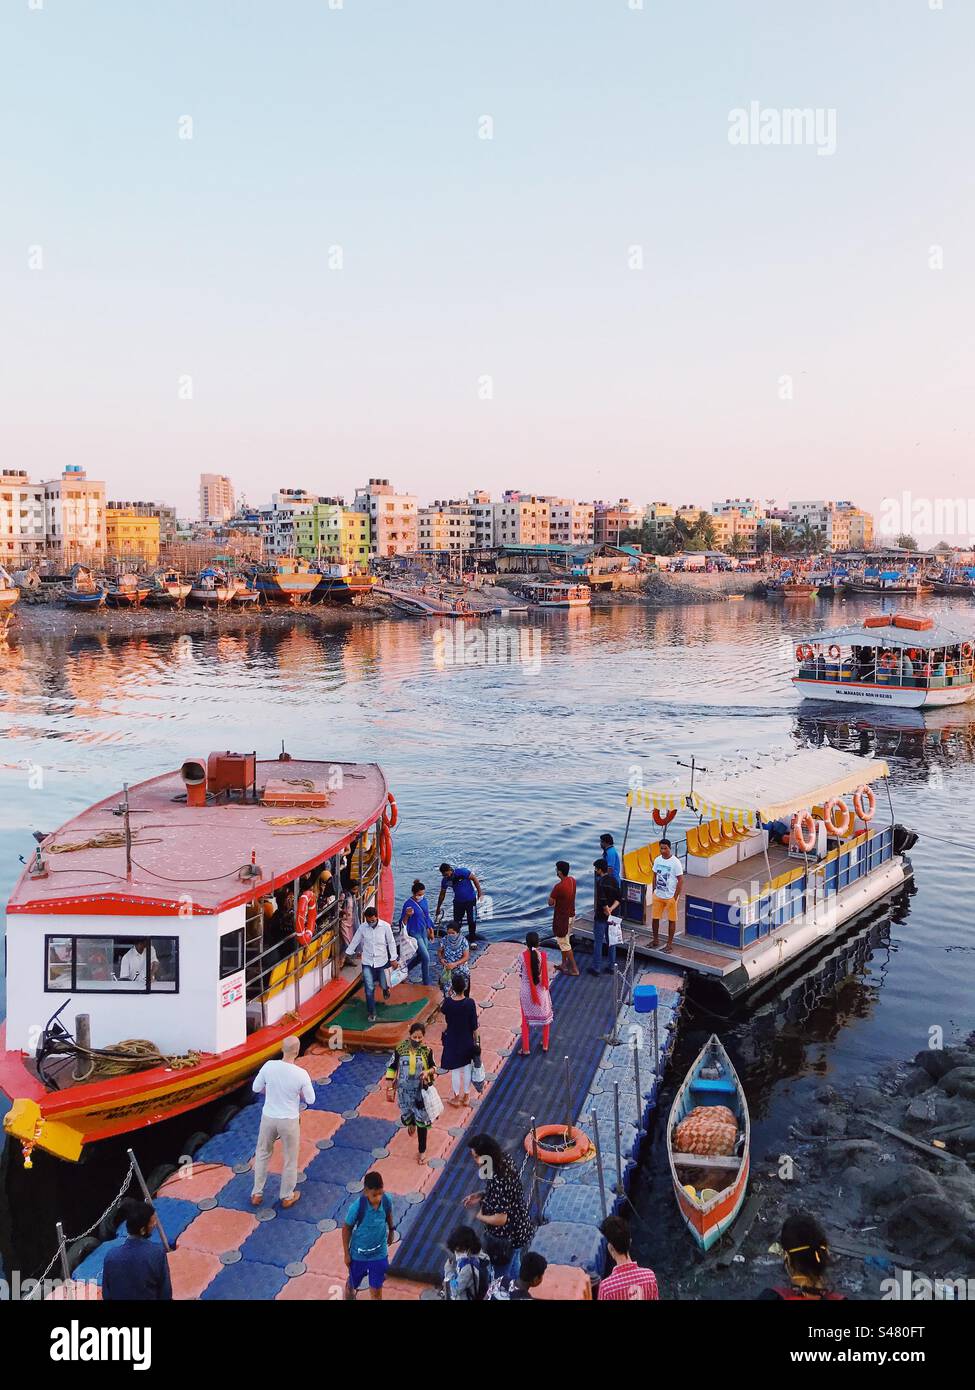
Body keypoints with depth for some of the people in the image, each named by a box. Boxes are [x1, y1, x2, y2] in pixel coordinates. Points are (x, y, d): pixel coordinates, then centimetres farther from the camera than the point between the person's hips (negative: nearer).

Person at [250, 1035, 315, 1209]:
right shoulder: (301, 1074, -23)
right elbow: (310, 1100, -10)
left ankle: (257, 1194, 33)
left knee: (262, 1154, 24)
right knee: (290, 1159, 18)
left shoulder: (269, 1066, -17)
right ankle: (287, 1196, 33)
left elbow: (256, 1088, -1)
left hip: (268, 1117, 2)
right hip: (289, 1121, -2)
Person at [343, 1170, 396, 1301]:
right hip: (359, 1252, -1)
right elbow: (346, 1228, -16)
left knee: (376, 1289, 10)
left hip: (379, 1252, 1)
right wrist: (346, 1253, -8)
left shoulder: (386, 1200, -23)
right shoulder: (357, 1206, -32)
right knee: (353, 1281, 26)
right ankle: (349, 1292, 61)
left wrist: (391, 1229, 16)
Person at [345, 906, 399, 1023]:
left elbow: (391, 942, -3)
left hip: (382, 961, 0)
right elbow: (354, 941, 6)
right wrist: (347, 954, 9)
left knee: (384, 985, 11)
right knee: (369, 989, -4)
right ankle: (371, 1012, 11)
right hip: (367, 963, 1)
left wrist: (393, 958, -3)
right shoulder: (362, 927, -6)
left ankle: (384, 987, 49)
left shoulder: (385, 926, -11)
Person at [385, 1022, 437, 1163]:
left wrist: (428, 1072, -23)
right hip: (404, 1090, 1)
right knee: (406, 1115, 20)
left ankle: (422, 1150, 25)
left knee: (421, 1120, 6)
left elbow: (433, 1067, 0)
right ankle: (411, 1123, 59)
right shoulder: (400, 1049, -15)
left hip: (421, 1090, -1)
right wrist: (389, 1088, -3)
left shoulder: (427, 1051, -14)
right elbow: (391, 1068, -5)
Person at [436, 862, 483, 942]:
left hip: (470, 900, -4)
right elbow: (442, 894, 5)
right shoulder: (445, 880, -8)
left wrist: (479, 891, -14)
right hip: (458, 901, 4)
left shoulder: (462, 872, -23)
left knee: (471, 921, 4)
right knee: (456, 922, 2)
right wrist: (438, 908, 10)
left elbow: (474, 878, -12)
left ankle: (472, 939, 20)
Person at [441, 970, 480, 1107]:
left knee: (455, 1070, 15)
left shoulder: (448, 1002, -20)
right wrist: (476, 1040, 1)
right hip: (467, 1040, 0)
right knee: (467, 1068, 19)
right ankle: (466, 1097, 30)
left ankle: (456, 1098, 28)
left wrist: (449, 995, 0)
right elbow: (474, 1025, -13)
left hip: (452, 1041, 0)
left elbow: (443, 1011, 5)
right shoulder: (470, 1003, -22)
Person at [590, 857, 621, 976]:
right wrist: (611, 909, -10)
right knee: (611, 941, 14)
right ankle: (611, 966, 20)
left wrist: (607, 910, -12)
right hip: (612, 916, 7)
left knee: (598, 942, 3)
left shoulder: (600, 882, -19)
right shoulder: (614, 880, 4)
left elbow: (602, 900, -28)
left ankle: (596, 968, 9)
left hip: (601, 916, -7)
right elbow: (618, 899, 2)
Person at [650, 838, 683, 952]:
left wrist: (675, 897, -13)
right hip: (657, 895, 5)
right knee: (655, 918, 9)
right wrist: (654, 891, 8)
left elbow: (679, 880, -11)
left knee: (671, 920, 5)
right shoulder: (657, 860, 1)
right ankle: (656, 940, 26)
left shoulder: (675, 862, -14)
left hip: (670, 896, -5)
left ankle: (670, 943, 15)